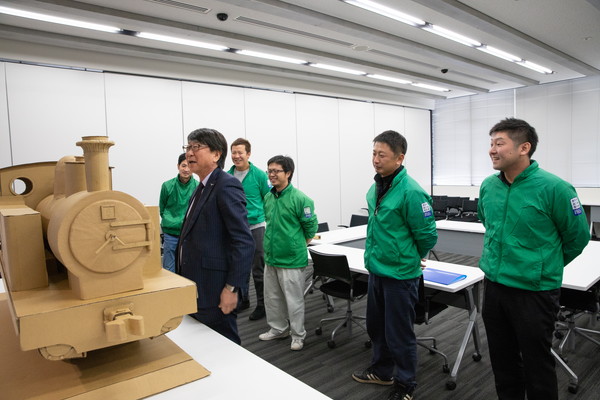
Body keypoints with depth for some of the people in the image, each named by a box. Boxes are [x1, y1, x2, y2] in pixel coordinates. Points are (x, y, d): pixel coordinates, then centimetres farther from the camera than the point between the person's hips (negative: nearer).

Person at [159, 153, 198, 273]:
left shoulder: (198, 186, -5)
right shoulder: (167, 186, -3)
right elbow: (162, 210, 7)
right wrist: (173, 223, -2)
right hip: (171, 235, 0)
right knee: (169, 271, 7)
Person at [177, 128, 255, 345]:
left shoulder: (227, 186, -15)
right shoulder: (203, 188, 14)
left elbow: (244, 242, -21)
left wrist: (231, 288, -22)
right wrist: (186, 285, 20)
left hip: (214, 293, -9)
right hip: (197, 289, 9)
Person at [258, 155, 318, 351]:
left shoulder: (299, 199, -17)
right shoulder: (268, 197, 4)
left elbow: (311, 226, -9)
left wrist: (298, 244, 1)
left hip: (291, 259, -7)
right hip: (271, 257, 7)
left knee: (294, 299, 5)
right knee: (272, 297, 19)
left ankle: (298, 335, 24)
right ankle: (278, 329, 37)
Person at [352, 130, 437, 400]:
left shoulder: (411, 192, -21)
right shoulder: (375, 189, 4)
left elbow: (427, 235, -15)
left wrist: (410, 258, 1)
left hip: (400, 274, -8)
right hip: (376, 270, 8)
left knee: (399, 333, 8)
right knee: (376, 325, 22)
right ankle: (381, 371, 44)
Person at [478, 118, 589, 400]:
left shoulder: (553, 188, -17)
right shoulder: (488, 186, 0)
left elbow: (578, 236, -4)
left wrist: (546, 267, 7)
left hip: (534, 291, -5)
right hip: (493, 286, 5)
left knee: (537, 366, 12)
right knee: (502, 361, 20)